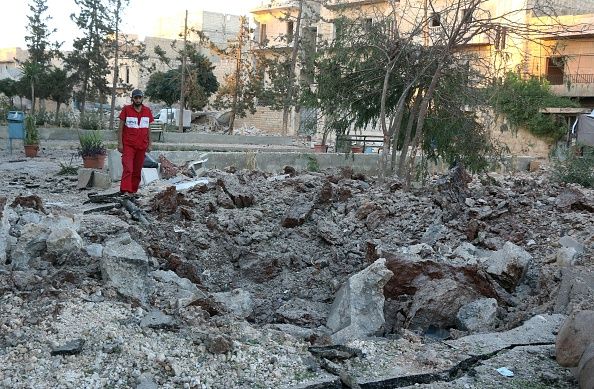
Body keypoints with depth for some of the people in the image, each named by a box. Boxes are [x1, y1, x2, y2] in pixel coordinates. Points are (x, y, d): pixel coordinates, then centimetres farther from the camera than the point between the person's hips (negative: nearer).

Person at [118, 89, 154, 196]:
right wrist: (120, 143, -5)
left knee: (137, 170, 8)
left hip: (142, 146, 3)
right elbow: (120, 127, 1)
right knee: (128, 168, -14)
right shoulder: (126, 109, 0)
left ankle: (133, 190, 16)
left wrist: (149, 144, 10)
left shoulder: (147, 111, 8)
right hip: (128, 145, -3)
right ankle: (125, 190, -18)